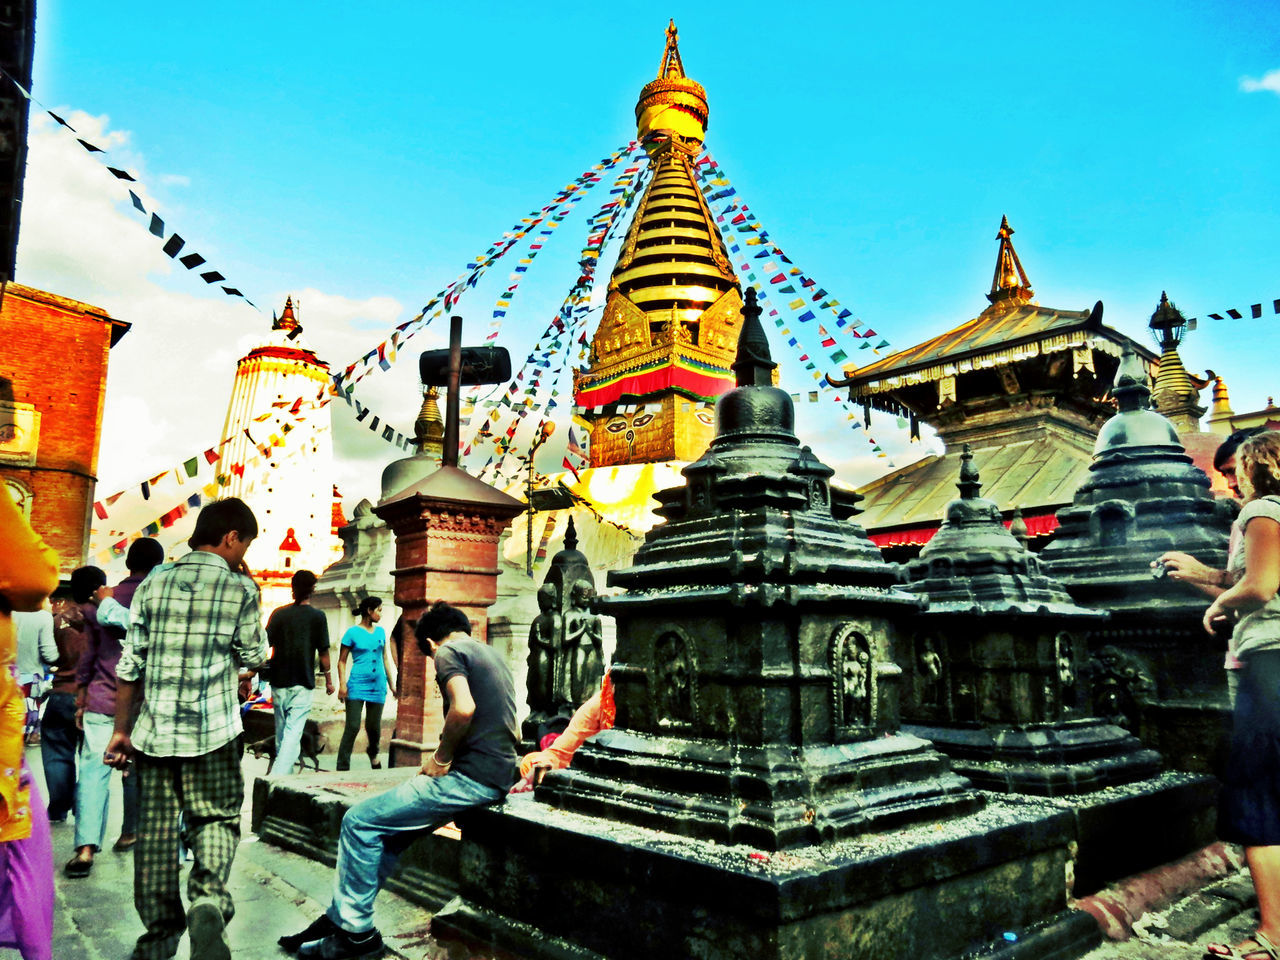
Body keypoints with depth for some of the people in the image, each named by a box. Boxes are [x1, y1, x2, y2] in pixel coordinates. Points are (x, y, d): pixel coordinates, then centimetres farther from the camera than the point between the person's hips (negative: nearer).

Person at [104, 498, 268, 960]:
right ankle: (209, 899, -16)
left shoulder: (153, 583, 5)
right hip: (213, 731, -3)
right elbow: (253, 656, 5)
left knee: (155, 831, 12)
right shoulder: (240, 588, -6)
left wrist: (121, 730, 13)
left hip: (154, 730, 4)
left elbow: (129, 664, 6)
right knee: (215, 819, 8)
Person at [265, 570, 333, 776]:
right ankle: (277, 779, -19)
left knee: (281, 732, 16)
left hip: (279, 682, 3)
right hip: (303, 684, -3)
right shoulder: (317, 616, -4)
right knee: (293, 733, -6)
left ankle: (286, 773, 27)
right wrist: (328, 680, 10)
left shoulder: (279, 613, 2)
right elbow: (323, 652, -2)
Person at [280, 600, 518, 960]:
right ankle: (340, 919, 23)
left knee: (359, 821, 0)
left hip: (471, 777, -9)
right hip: (499, 775, 10)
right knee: (387, 832, 18)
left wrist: (441, 758, -9)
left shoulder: (448, 652, -5)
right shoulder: (492, 654, 21)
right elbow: (512, 733, 24)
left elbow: (463, 708, -26)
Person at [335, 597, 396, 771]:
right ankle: (342, 768, -4)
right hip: (357, 684, -4)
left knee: (374, 726, 11)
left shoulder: (381, 631, 12)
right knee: (353, 726, -10)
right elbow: (342, 661, -1)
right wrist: (342, 684, -11)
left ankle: (373, 753, 40)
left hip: (377, 685, 4)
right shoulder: (353, 632, -2)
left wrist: (391, 683, 17)